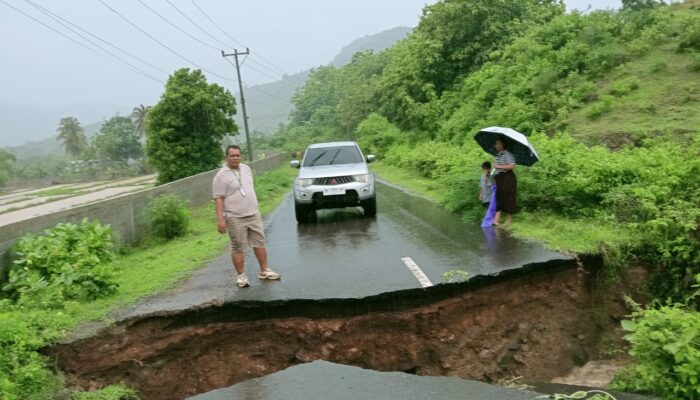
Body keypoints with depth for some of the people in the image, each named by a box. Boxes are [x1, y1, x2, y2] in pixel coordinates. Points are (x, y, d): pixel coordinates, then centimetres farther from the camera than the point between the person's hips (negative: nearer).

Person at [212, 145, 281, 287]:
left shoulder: (246, 168, 10)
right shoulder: (221, 176, -10)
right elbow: (219, 199, -13)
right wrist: (220, 219, -19)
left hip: (253, 215, 6)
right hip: (235, 218, -6)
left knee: (259, 243, 10)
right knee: (238, 248, 2)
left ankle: (264, 271, 21)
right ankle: (241, 276, 12)